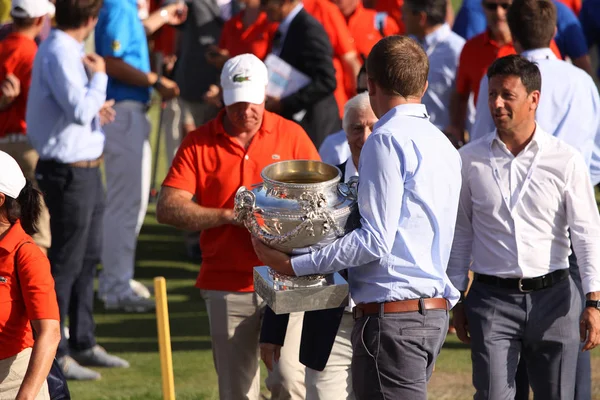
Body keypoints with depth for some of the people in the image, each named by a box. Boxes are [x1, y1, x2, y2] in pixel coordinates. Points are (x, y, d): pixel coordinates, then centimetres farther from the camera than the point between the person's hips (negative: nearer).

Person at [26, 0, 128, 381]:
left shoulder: (67, 49, 12)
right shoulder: (59, 53, -19)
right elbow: (80, 111, -26)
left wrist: (94, 107, 15)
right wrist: (99, 77, -13)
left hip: (86, 169, 10)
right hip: (70, 171, -10)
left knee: (88, 258, 17)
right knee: (66, 262, -5)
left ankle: (83, 343, 27)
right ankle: (51, 354, 1)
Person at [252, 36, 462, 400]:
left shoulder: (388, 140, -11)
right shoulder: (444, 144, 16)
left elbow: (376, 242, -17)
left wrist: (295, 266, -14)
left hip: (392, 313, -9)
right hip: (435, 312, 9)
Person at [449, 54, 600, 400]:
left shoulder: (565, 160, 0)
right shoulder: (470, 160, 4)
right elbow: (460, 232, 11)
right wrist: (457, 299, 10)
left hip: (552, 294, 0)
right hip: (491, 298, 0)